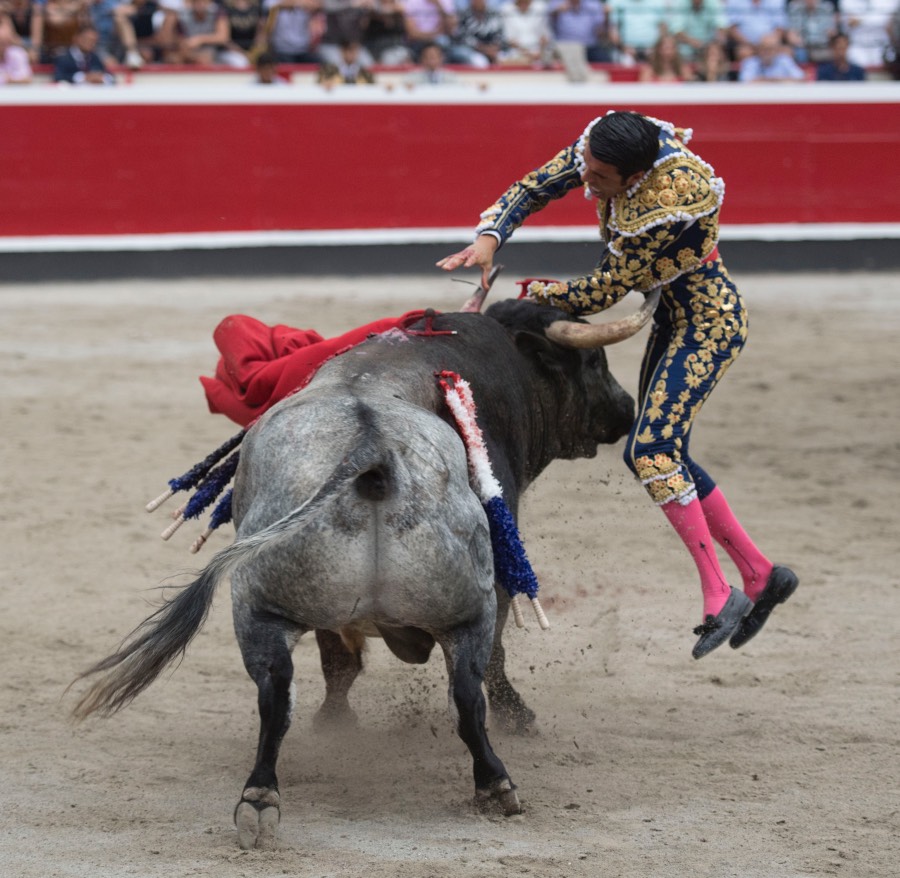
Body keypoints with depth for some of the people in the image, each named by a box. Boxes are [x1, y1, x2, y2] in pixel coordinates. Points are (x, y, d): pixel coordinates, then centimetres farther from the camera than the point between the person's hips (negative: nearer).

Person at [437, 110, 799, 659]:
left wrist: (539, 295, -12)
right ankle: (761, 574, 18)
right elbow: (533, 190, -3)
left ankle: (719, 594, -13)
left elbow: (607, 290, -25)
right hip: (677, 316, 9)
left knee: (653, 450, -19)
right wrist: (490, 238, -20)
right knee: (656, 452, 11)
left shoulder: (667, 206, -35)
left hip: (711, 323, -9)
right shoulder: (601, 149, -13)